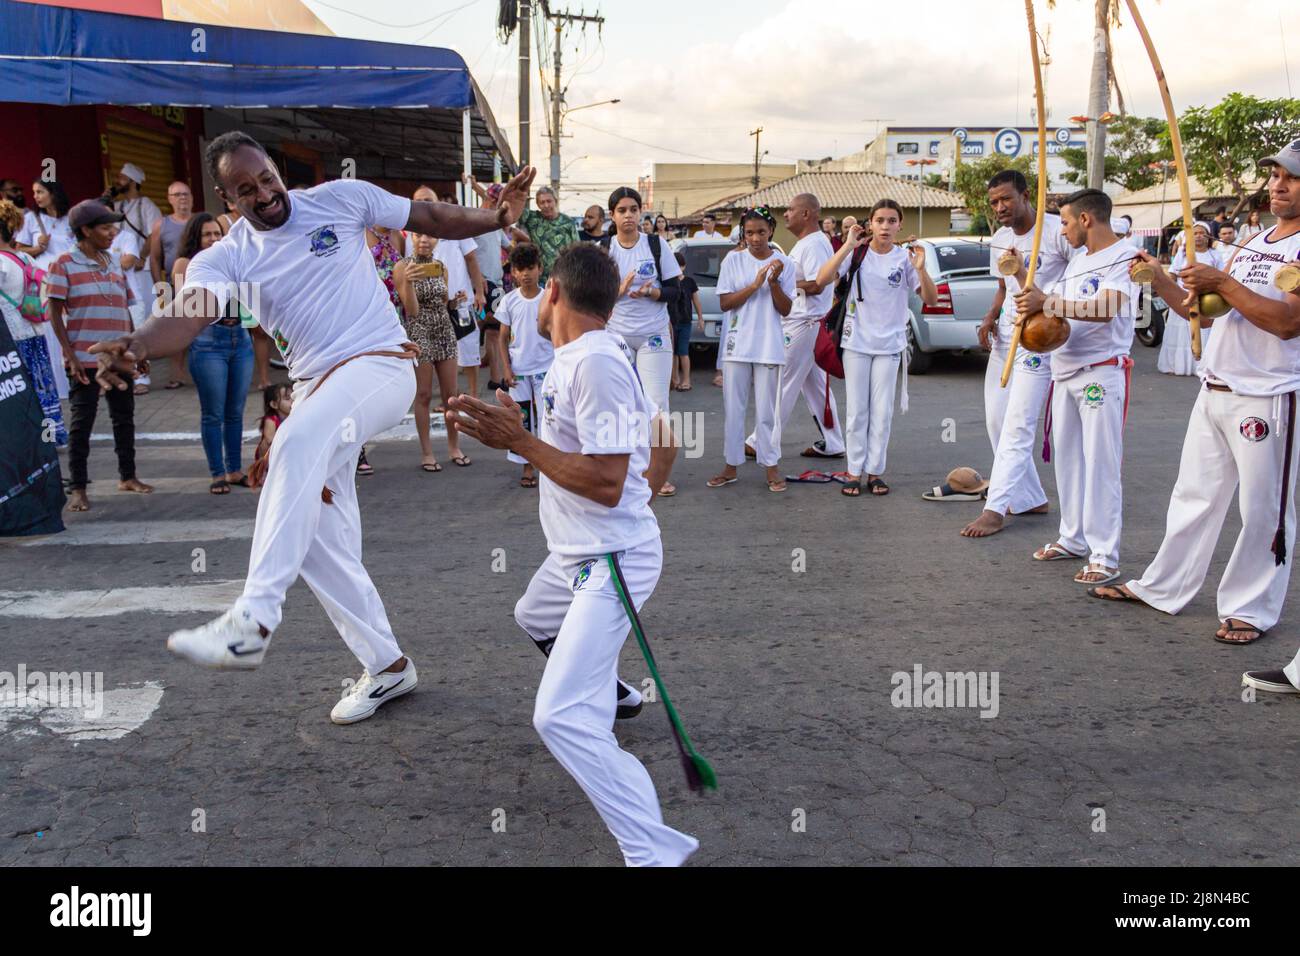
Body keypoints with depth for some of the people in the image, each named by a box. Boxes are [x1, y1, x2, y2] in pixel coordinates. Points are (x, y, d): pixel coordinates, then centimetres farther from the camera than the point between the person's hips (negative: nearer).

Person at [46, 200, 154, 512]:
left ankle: (127, 476, 27)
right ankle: (77, 488, 5)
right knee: (82, 421, -2)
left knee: (124, 417, 12)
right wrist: (71, 355, -13)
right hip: (86, 359, -5)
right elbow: (55, 314, -7)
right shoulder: (64, 265, -4)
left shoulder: (114, 264, 13)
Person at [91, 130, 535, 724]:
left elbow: (427, 217, 10)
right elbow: (190, 313, -19)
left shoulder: (341, 199, 0)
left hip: (379, 367, -5)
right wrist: (138, 345, -41)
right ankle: (388, 666, 21)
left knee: (300, 440, -36)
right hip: (314, 387, 5)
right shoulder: (225, 258, 2)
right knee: (320, 541, 4)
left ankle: (252, 622, -38)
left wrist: (497, 219, -6)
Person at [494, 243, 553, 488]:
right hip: (518, 369, 1)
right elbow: (503, 337, 4)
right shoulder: (509, 301, 0)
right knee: (522, 418, 7)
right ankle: (528, 467, 18)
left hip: (546, 368, -1)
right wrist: (507, 369, -3)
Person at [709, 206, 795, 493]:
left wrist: (774, 282, -15)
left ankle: (771, 466, 13)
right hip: (738, 344, 1)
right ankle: (731, 466, 15)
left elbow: (786, 310, 0)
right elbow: (724, 303, -5)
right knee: (733, 407, 5)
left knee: (767, 409, 3)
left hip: (769, 346, -1)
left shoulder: (784, 264, 2)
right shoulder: (734, 260, 1)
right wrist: (755, 284, -15)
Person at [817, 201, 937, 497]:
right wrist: (848, 246, -23)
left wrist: (921, 269, -22)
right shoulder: (857, 253, -4)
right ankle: (854, 471, 12)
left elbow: (931, 300, -6)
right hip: (857, 342, -1)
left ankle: (874, 471, 15)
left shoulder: (905, 258, -1)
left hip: (890, 345, 1)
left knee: (882, 412, 5)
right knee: (857, 411, 4)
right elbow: (821, 280, -18)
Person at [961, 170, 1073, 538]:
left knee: (1018, 425, -11)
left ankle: (995, 509, -9)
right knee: (997, 421, 9)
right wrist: (990, 318, 3)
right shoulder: (999, 240, 10)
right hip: (1004, 338, 8)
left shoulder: (1057, 231, -13)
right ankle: (1030, 498, 21)